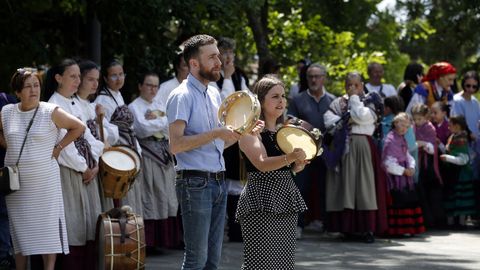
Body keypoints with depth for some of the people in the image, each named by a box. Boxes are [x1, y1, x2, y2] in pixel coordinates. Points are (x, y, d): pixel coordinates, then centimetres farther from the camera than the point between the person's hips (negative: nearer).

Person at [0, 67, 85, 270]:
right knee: (20, 230, 8)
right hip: (17, 183, 3)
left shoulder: (51, 112, -6)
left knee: (47, 228, -3)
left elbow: (79, 127, -1)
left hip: (45, 182, -3)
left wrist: (58, 148, -4)